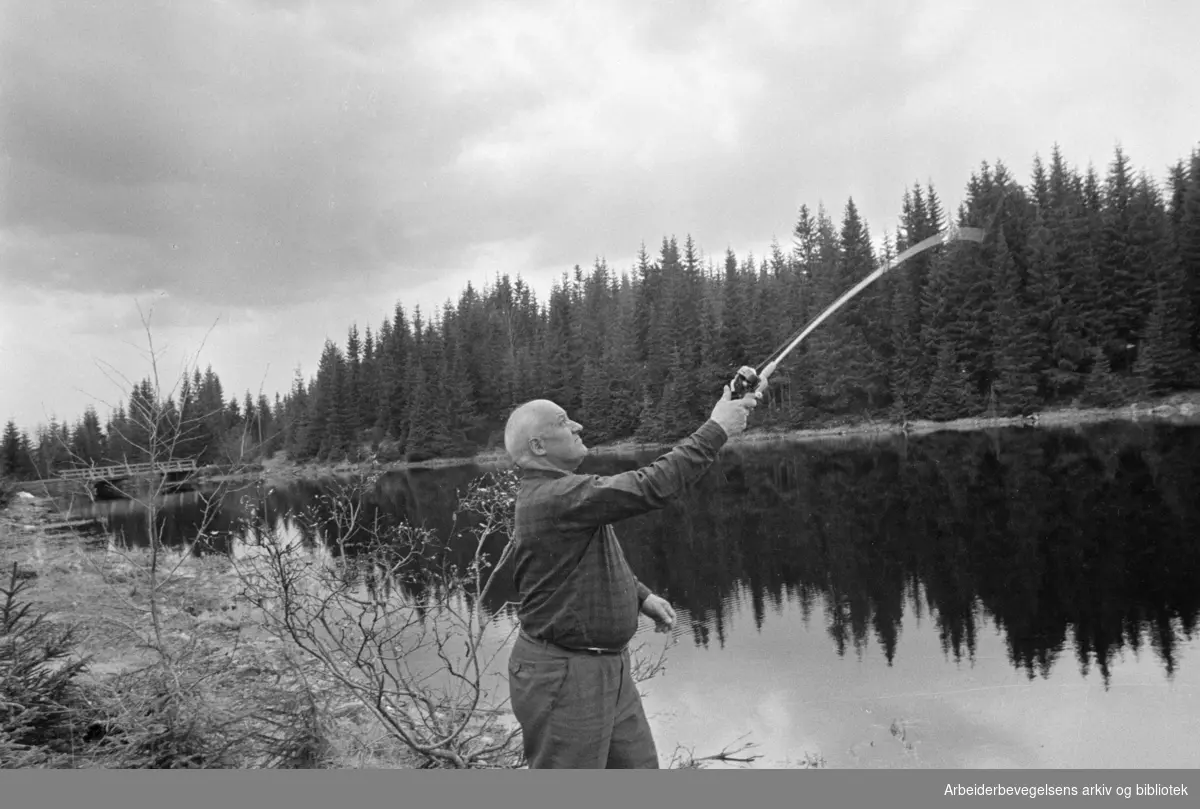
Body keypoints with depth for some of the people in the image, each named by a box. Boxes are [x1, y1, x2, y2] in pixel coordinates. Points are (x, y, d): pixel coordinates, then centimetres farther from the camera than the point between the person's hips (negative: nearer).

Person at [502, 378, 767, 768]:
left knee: (638, 766, 20)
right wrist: (716, 430, -25)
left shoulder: (560, 493, 10)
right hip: (562, 677, -10)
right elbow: (650, 487, -32)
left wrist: (642, 596, 14)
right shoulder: (553, 498, -26)